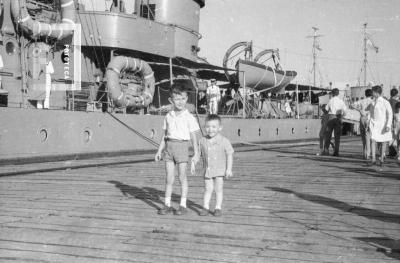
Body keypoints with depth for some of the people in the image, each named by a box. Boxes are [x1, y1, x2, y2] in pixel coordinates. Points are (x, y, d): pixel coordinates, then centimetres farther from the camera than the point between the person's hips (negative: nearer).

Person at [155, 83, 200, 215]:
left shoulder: (189, 117, -3)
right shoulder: (168, 117, 9)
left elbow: (193, 136, -2)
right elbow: (165, 135, 15)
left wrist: (196, 153, -6)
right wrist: (159, 151, 13)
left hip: (182, 146, -4)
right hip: (169, 146, 4)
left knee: (182, 177, 1)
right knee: (169, 177, 5)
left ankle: (183, 205, 10)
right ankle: (167, 204, 12)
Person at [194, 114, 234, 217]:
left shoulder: (224, 141, -8)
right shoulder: (203, 141, 1)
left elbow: (229, 155, -6)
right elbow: (198, 153, 10)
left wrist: (229, 169, -11)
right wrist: (193, 163, 1)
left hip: (220, 169, -2)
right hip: (207, 170, 2)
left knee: (219, 188, 1)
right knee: (208, 189, 5)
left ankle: (218, 207, 9)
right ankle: (205, 207, 10)